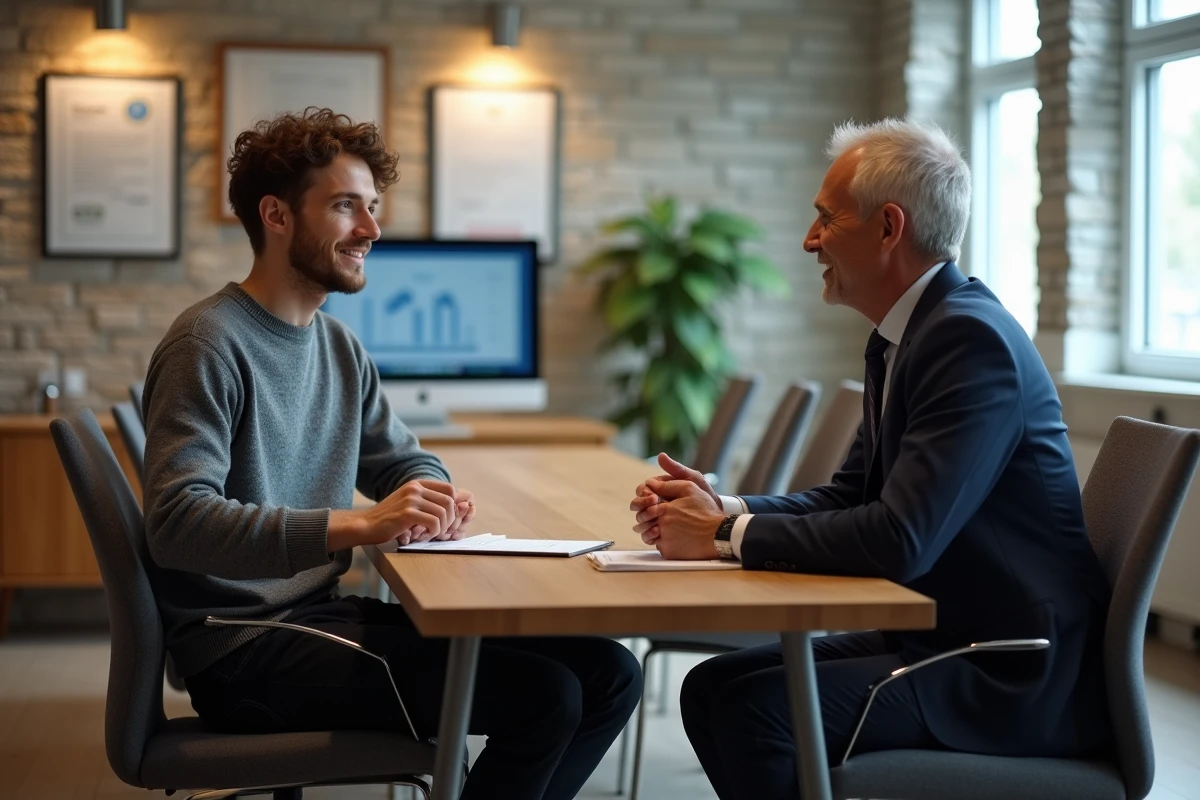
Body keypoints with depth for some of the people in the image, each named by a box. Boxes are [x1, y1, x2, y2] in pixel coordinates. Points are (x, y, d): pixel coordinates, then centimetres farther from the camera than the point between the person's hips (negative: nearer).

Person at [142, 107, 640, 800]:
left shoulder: (338, 344, 12)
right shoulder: (209, 344, -13)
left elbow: (407, 459, 22)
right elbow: (178, 521, -25)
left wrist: (437, 498, -4)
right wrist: (356, 525, -33)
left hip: (324, 615, 8)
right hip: (244, 649, -8)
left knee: (608, 675, 1)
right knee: (543, 694, -21)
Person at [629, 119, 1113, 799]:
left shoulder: (971, 339, -20)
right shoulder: (903, 335, 10)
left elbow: (899, 539, -28)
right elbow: (851, 496, 15)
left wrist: (727, 535, -17)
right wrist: (723, 509, -2)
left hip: (1014, 674, -9)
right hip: (938, 638, 9)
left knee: (753, 706, -22)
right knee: (712, 688, 0)